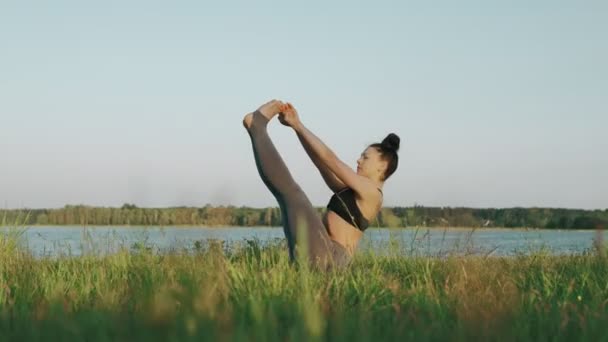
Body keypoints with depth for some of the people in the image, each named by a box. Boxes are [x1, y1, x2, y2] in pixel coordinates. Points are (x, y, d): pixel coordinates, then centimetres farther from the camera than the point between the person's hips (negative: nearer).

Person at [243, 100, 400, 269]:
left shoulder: (371, 192, -4)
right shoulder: (353, 191, 24)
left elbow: (330, 159, -9)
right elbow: (320, 161, 19)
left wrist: (298, 125, -5)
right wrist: (296, 125, 10)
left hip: (324, 256, -9)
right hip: (320, 254, 9)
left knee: (290, 190, -13)